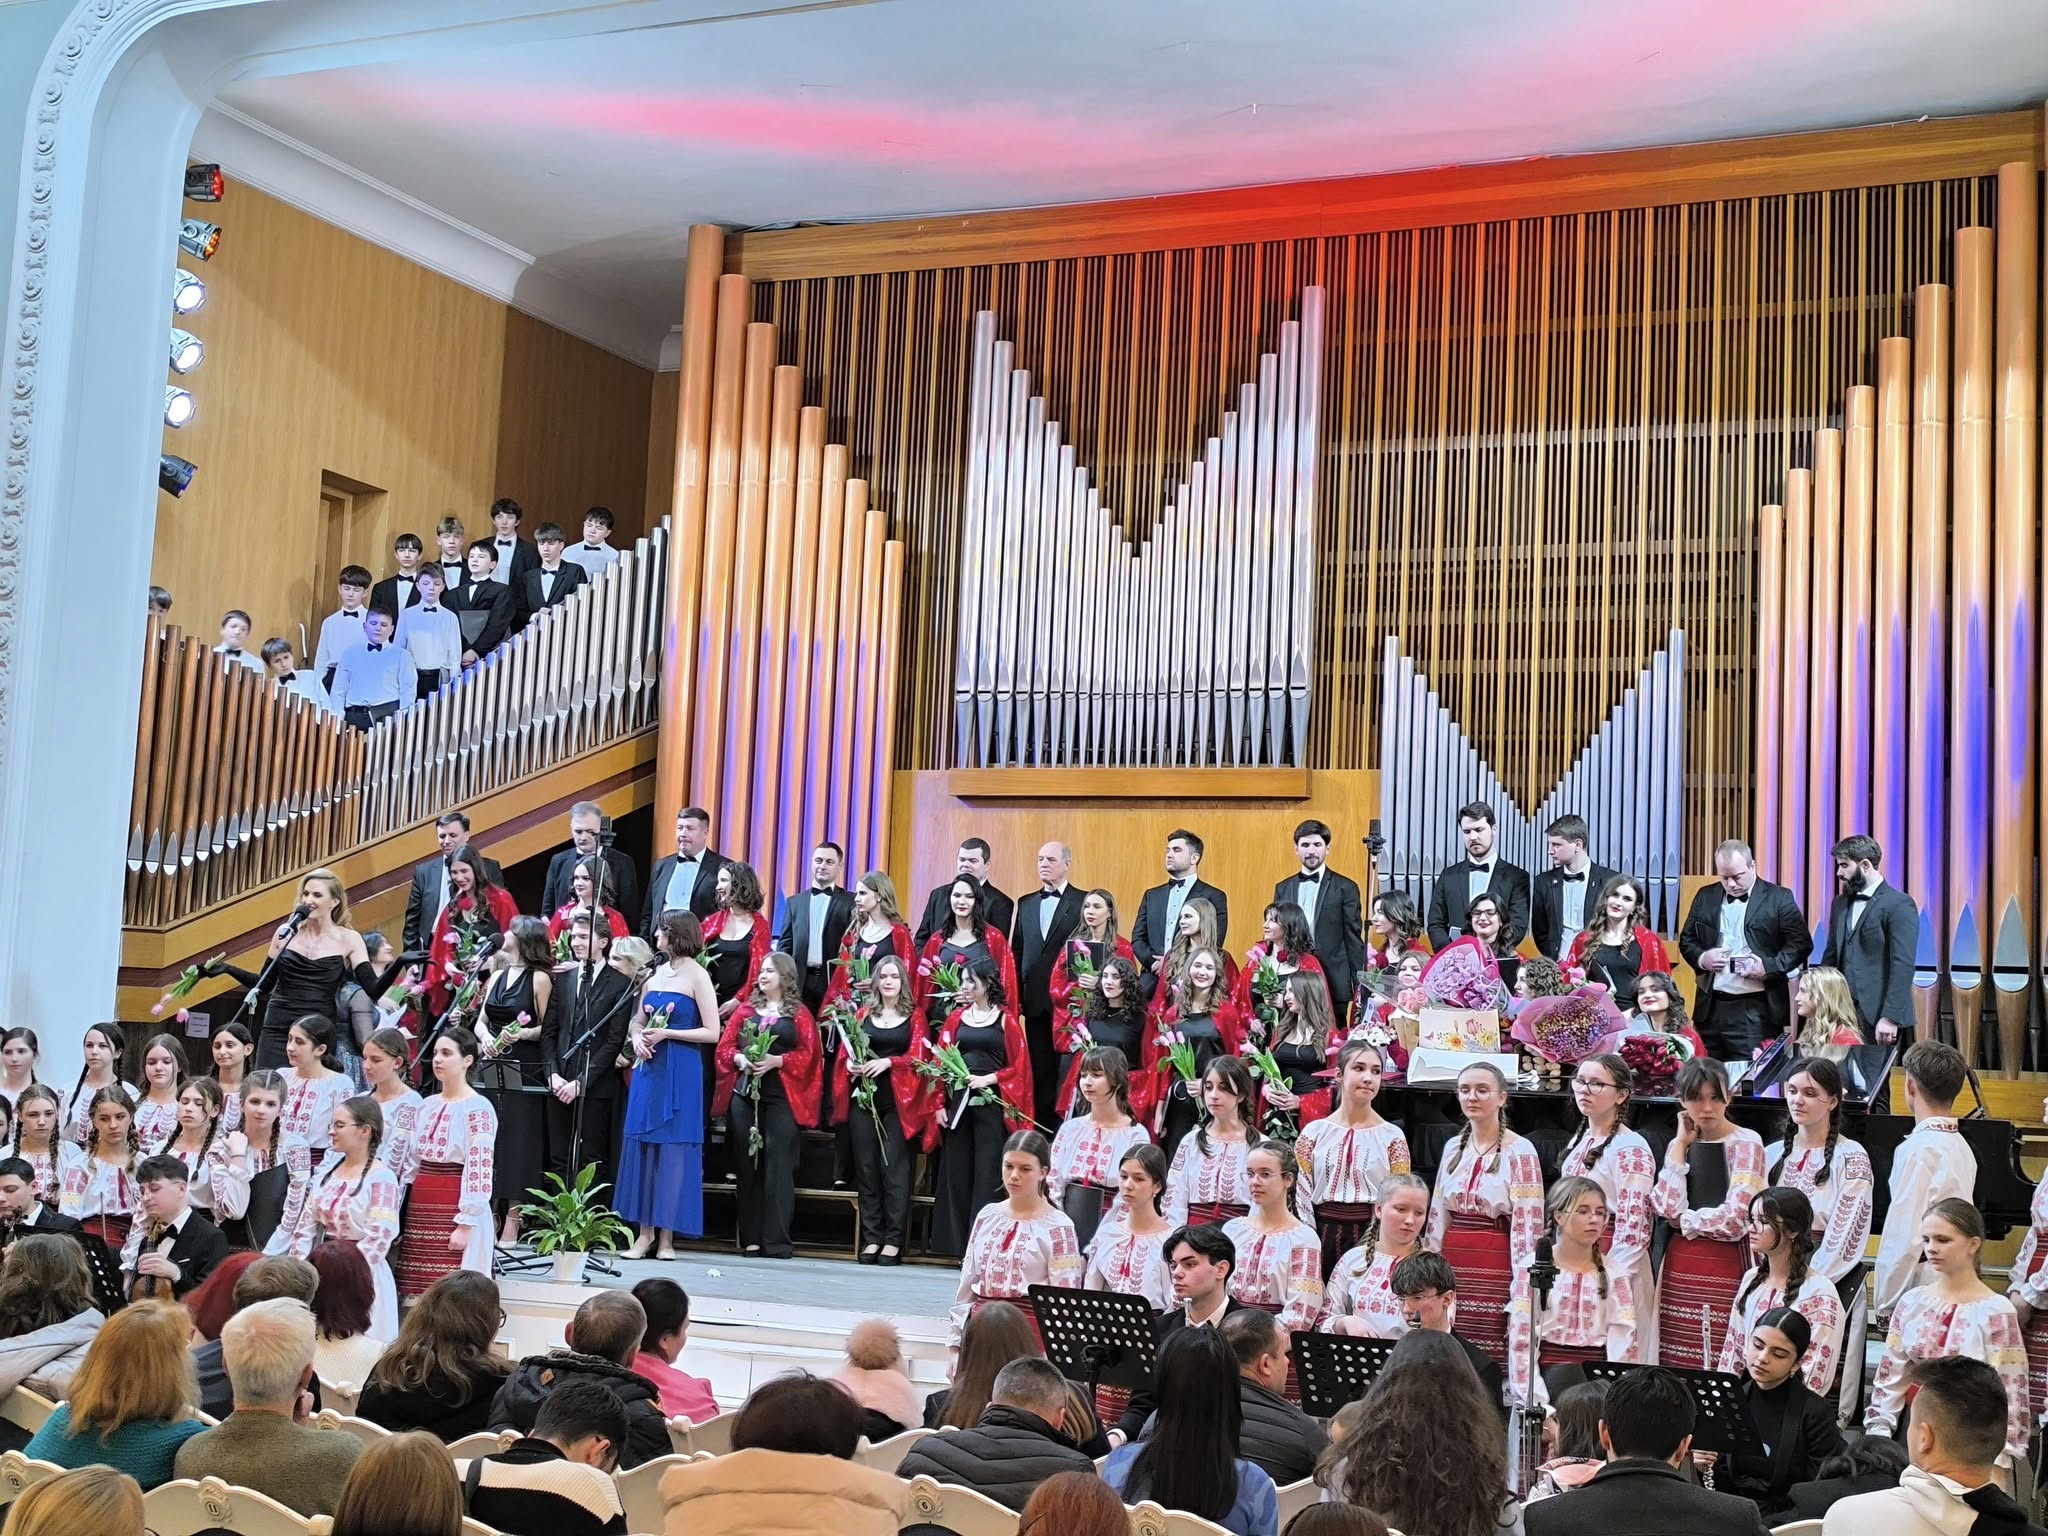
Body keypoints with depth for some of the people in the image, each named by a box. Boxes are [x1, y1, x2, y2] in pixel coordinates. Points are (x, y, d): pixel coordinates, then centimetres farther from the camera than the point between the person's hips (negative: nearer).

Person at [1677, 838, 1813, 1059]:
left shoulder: (1778, 898, 0)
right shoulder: (1705, 897, 12)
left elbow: (1801, 943, -3)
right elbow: (1687, 940, 17)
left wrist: (1768, 966, -16)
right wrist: (1701, 958, -5)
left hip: (1756, 1010, -4)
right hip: (1711, 1006, 4)